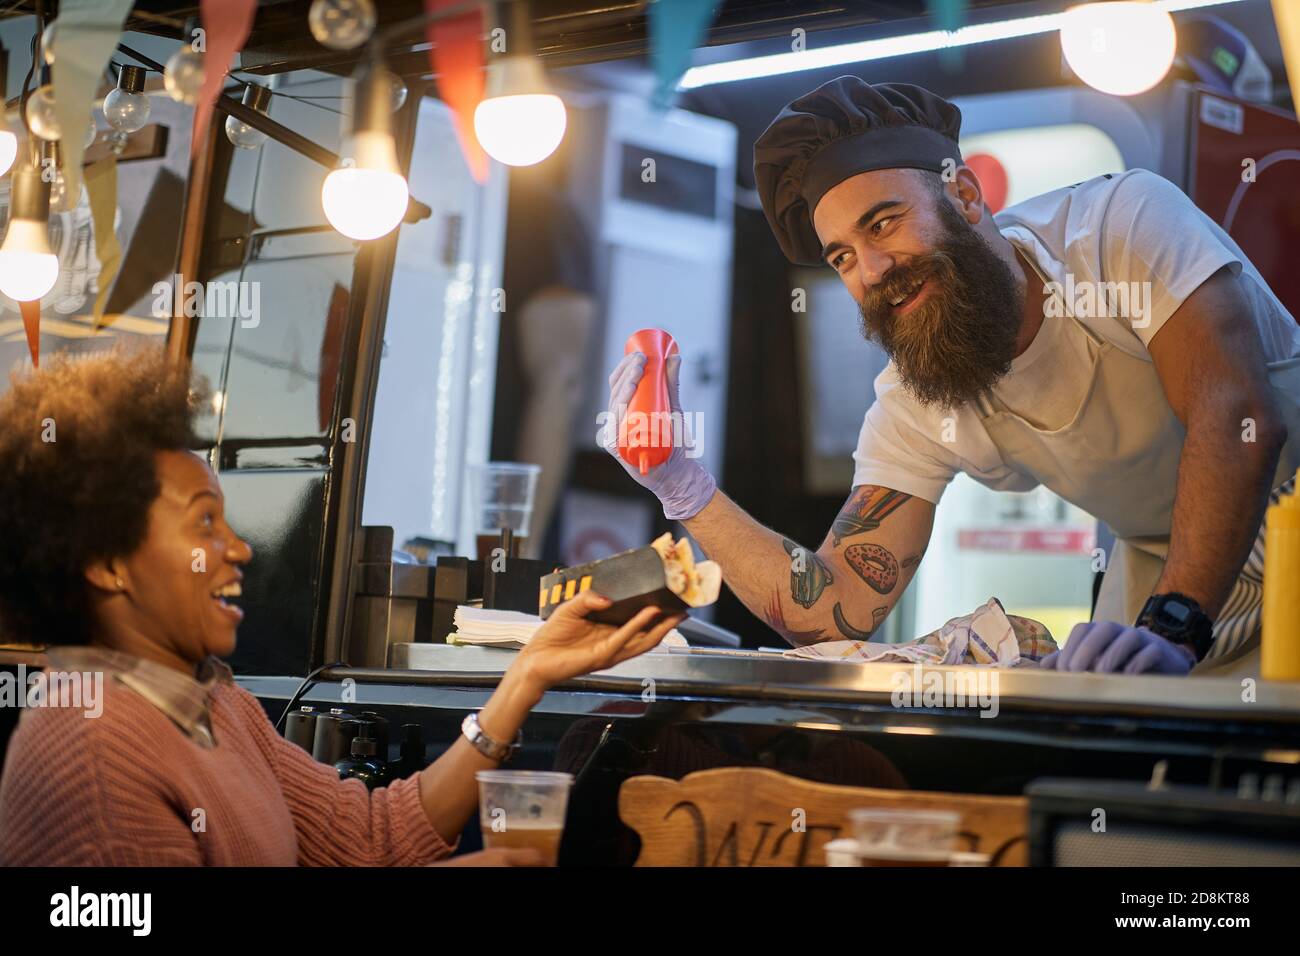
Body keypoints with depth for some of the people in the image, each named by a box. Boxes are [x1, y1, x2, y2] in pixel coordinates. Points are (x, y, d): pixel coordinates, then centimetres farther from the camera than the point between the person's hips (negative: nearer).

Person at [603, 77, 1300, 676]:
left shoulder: (1125, 219, -24)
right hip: (1159, 559, 4)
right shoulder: (912, 410, -11)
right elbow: (838, 613, -14)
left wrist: (1172, 628, -46)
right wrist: (684, 486, -25)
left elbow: (1239, 416, -34)